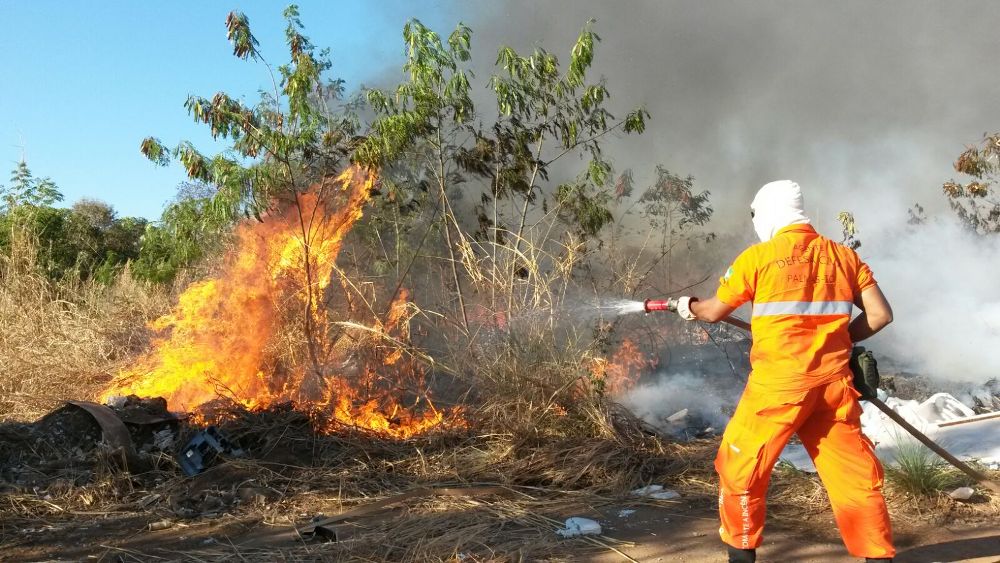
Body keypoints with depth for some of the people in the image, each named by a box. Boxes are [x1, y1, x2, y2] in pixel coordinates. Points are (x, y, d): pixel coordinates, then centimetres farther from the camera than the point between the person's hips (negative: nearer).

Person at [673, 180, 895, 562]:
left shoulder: (759, 256, -2)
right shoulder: (843, 256, 8)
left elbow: (715, 312, 7)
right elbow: (880, 315, 5)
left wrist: (688, 307, 28)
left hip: (779, 382, -4)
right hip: (833, 382, 4)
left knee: (741, 467, 11)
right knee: (854, 473, 12)